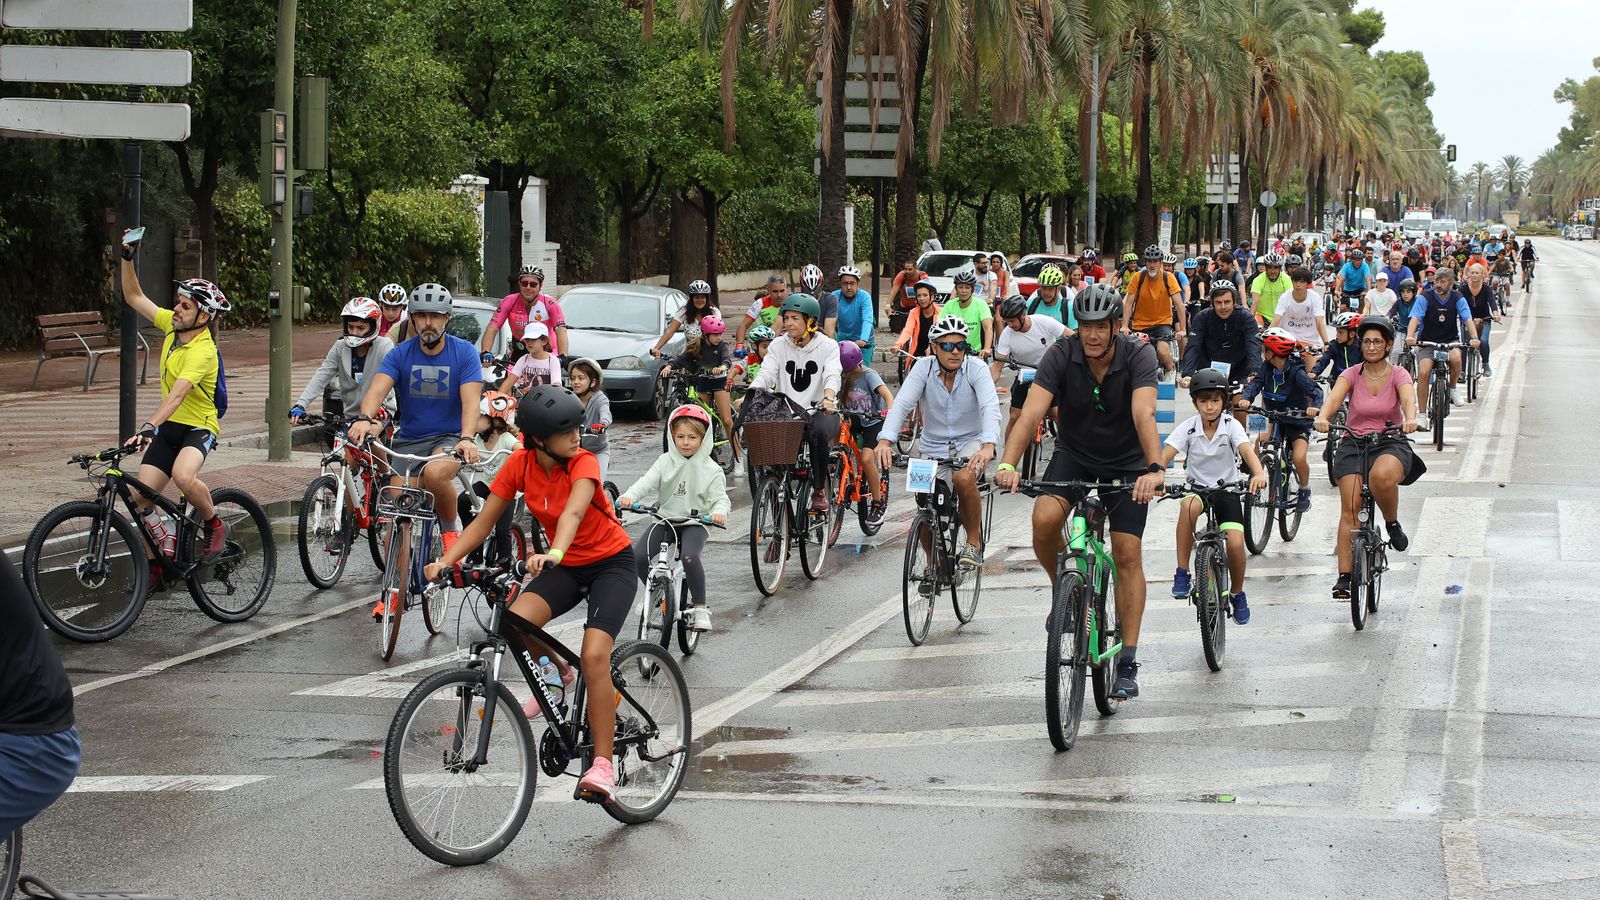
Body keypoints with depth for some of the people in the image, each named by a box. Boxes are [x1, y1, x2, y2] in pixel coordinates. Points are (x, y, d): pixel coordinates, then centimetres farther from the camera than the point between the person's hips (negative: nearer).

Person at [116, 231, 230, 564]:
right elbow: (134, 297, 9)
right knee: (141, 497, -2)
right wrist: (127, 257, -1)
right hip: (169, 426, 8)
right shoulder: (172, 325, -2)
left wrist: (148, 427, -48)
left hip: (198, 427, -7)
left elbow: (177, 394, -37)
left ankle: (214, 525, -9)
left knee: (183, 476, -37)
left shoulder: (203, 351, -25)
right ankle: (154, 564, 15)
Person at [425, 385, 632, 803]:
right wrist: (445, 560, -24)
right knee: (514, 623, -25)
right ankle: (556, 672, 8)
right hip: (565, 565, 4)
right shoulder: (520, 465, -10)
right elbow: (483, 522, -9)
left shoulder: (583, 463, -22)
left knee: (594, 656, -25)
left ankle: (602, 766, -19)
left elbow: (572, 513, -42)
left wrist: (553, 555, -61)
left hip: (611, 564, -4)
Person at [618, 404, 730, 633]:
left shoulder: (711, 470, 0)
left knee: (689, 556, -33)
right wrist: (629, 496, -28)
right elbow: (647, 482, -7)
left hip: (695, 522, -3)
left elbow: (720, 498, -4)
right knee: (638, 555, -19)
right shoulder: (665, 462, 4)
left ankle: (700, 607, -17)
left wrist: (719, 512, -29)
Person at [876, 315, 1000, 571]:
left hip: (970, 442, -2)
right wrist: (885, 440, -39)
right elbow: (901, 404, -21)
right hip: (934, 447, 2)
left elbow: (990, 407, -28)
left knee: (964, 478, -33)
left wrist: (988, 445, -47)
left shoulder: (976, 369, -14)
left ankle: (974, 542, -11)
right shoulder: (924, 368, -10)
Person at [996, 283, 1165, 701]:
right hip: (1074, 455, 1)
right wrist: (1008, 465, -46)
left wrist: (1155, 469, -54)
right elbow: (1031, 413, -29)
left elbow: (1144, 416, -37)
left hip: (1126, 463, -1)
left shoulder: (1138, 356, -23)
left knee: (1128, 554, -9)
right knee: (1044, 519, -26)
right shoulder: (1062, 355, -19)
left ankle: (1127, 664, -3)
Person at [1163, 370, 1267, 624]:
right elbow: (1166, 454, -17)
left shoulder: (1231, 426, -7)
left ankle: (1237, 594, 10)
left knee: (1236, 543, -20)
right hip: (1197, 489, 0)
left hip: (1227, 490, 0)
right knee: (1189, 505, -38)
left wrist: (1259, 473, -46)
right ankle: (1182, 573, -27)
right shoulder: (1188, 427, -6)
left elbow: (1247, 450, -24)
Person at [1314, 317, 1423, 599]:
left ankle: (1393, 523, -9)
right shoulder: (1352, 374, 0)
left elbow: (1408, 398, -22)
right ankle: (1344, 576, -9)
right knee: (1350, 509, -12)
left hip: (1391, 443, -2)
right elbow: (1335, 396, -19)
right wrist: (1322, 417, -42)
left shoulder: (1398, 375, -2)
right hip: (1353, 444, 2)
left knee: (1382, 476, -37)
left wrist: (1410, 419, -46)